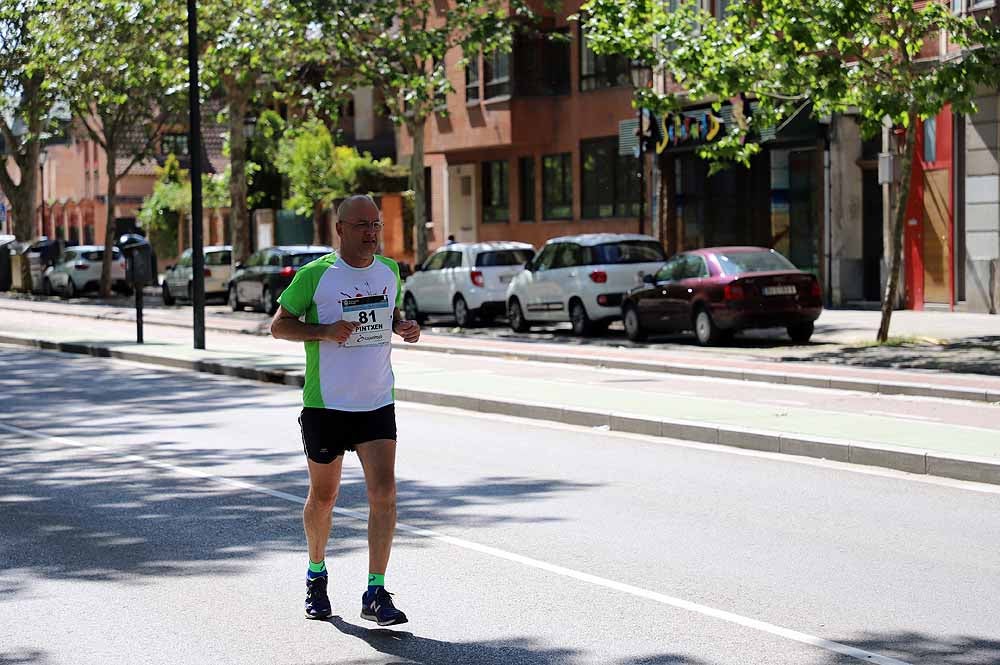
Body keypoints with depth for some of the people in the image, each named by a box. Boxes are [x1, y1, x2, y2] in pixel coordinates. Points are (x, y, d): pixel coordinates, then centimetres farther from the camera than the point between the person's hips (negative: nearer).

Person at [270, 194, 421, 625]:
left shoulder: (389, 271, 7)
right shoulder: (315, 275, -8)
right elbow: (278, 325, -3)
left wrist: (404, 327, 1)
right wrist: (324, 331, -19)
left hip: (377, 403, 3)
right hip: (325, 404, -3)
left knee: (384, 492, -10)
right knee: (323, 496, 10)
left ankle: (376, 594, -7)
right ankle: (316, 575, 35)